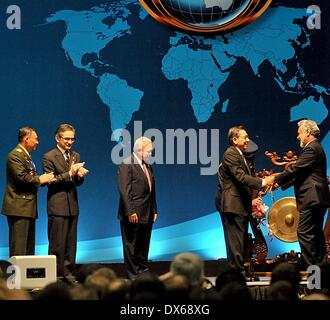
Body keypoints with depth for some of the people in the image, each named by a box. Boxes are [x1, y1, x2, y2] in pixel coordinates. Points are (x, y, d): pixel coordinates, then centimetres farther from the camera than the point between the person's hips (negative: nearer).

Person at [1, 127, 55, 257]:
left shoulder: (26, 156, 21)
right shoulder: (15, 155, -12)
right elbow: (21, 177, -23)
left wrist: (44, 179, 4)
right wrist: (39, 180, -11)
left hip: (28, 207, 11)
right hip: (18, 207, -11)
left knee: (29, 246, 10)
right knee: (19, 247, -12)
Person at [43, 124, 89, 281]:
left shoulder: (76, 156, 13)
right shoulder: (49, 157, -6)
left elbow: (77, 183, 11)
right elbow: (50, 181, -13)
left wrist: (80, 176, -12)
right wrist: (69, 174, -22)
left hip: (72, 205, 6)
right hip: (57, 206, -6)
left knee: (71, 243, 10)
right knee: (57, 243, -4)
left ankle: (67, 272, 17)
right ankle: (55, 273, 2)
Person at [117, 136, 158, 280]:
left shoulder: (148, 166, 14)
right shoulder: (126, 165, -11)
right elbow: (124, 190, -17)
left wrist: (154, 210, 13)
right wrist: (130, 212, -21)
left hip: (147, 214, 8)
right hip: (133, 214, -8)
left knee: (144, 245, 13)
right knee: (131, 245, 0)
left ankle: (143, 271, 21)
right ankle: (132, 275, 5)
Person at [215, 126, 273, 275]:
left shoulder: (239, 156, 21)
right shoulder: (230, 154, -12)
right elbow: (241, 177, -22)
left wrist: (250, 201, 19)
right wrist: (262, 182, -23)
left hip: (240, 205, 11)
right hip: (232, 204, -11)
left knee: (241, 239, 12)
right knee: (235, 239, -11)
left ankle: (240, 272, 16)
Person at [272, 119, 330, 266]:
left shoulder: (312, 149, -13)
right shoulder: (315, 148, 20)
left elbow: (295, 169, -18)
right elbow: (300, 173, 22)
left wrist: (275, 179, -8)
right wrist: (280, 184, 17)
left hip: (311, 198, -11)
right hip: (317, 199, 11)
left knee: (304, 233, -12)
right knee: (316, 234, 12)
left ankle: (312, 266, -13)